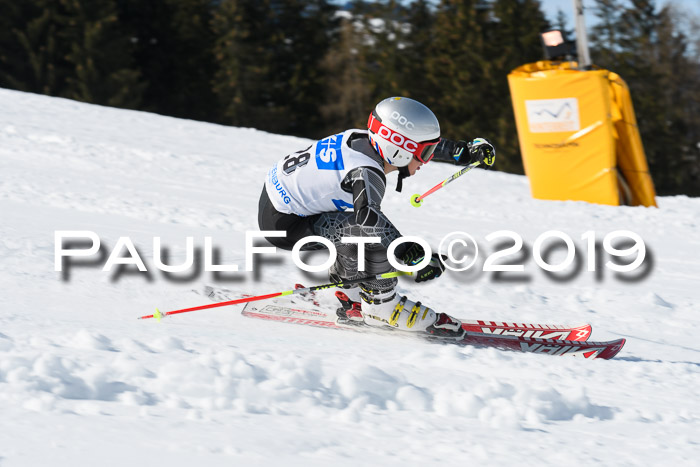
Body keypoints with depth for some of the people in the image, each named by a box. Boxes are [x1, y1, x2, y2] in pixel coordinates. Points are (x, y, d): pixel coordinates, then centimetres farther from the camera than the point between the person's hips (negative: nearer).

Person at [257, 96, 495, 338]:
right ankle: (381, 305, -4)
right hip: (283, 223, -10)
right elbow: (369, 216, -44)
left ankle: (353, 299, 24)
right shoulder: (366, 173, -27)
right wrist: (414, 257, -45)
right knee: (372, 232, -17)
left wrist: (467, 149, 14)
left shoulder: (364, 139, -1)